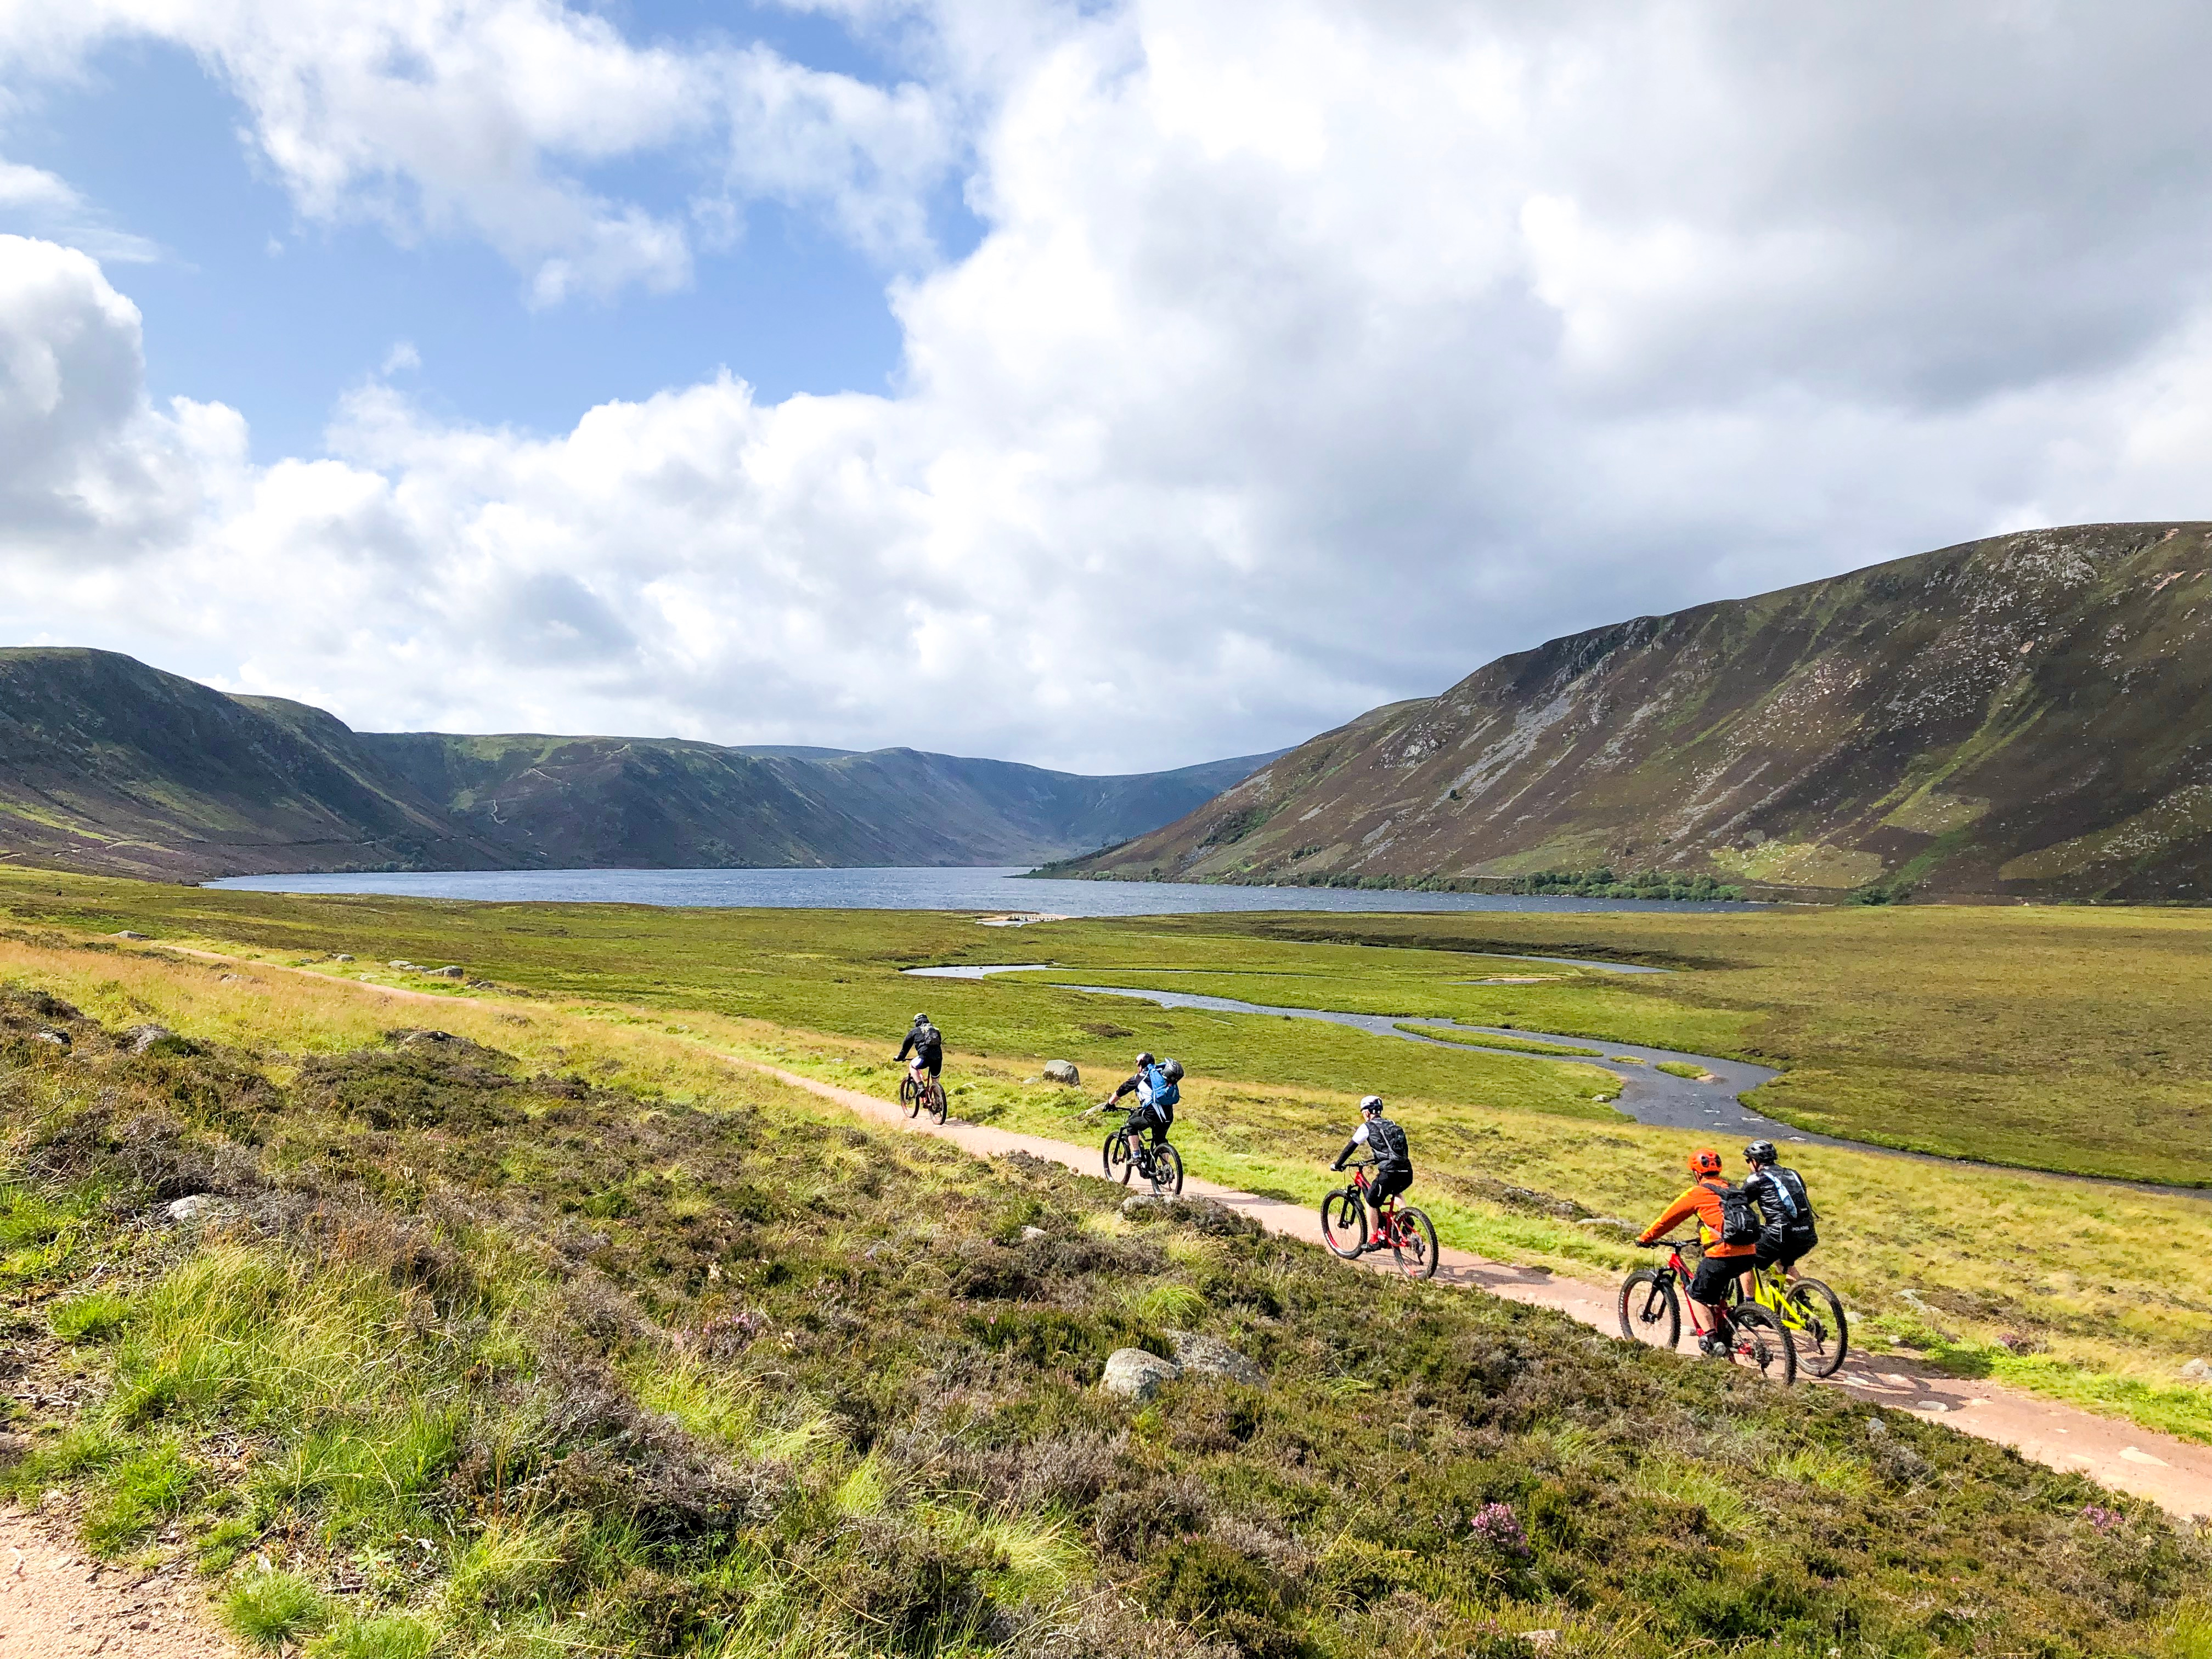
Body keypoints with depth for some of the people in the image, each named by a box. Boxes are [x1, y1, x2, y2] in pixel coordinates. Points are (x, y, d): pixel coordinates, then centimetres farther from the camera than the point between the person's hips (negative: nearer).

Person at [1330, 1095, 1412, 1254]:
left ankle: (1372, 1240, 16)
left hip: (1389, 1173, -6)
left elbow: (1350, 1147, 7)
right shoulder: (1392, 1125, 22)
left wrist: (1337, 1165, 19)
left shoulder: (1367, 1127, 4)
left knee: (1372, 1202, 15)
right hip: (1407, 1174, 6)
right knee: (1395, 1192, 38)